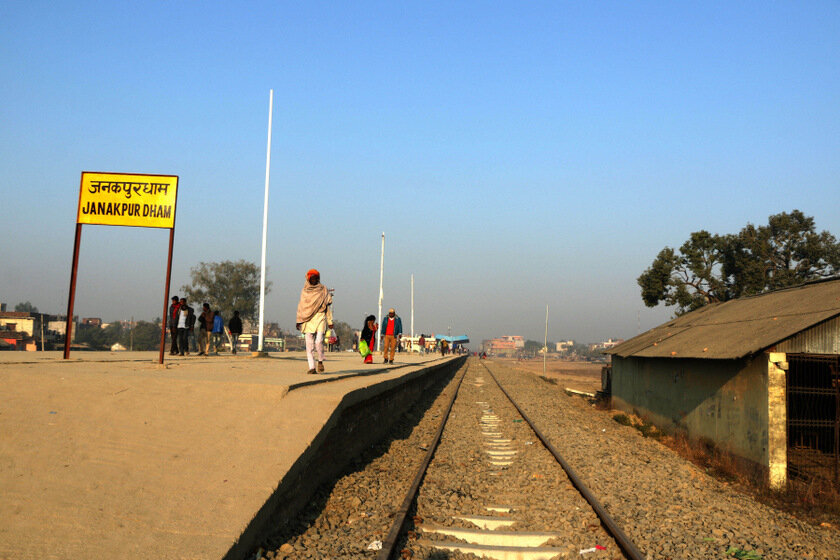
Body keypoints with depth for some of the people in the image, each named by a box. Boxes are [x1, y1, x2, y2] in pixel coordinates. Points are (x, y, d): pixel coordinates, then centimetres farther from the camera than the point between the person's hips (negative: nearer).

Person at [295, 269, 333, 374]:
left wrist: (330, 321, 3)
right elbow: (300, 306, 15)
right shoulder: (305, 290, 12)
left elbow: (328, 306, 8)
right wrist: (298, 321, 9)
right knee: (309, 344, -4)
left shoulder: (323, 290, 6)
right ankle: (312, 367, -1)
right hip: (308, 320, 2)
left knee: (319, 341, -15)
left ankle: (320, 361, 9)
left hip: (320, 318, -2)